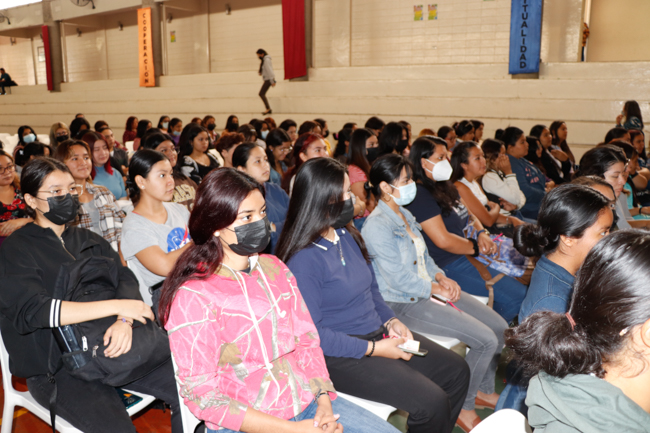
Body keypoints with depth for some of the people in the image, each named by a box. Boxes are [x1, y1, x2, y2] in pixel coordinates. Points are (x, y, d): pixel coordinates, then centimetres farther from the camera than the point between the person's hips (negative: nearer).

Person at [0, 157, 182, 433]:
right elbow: (32, 311, -20)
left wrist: (123, 321, -21)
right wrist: (118, 306, -24)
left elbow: (125, 278, 1)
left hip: (107, 348, 5)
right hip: (54, 370, -5)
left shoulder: (88, 240, 14)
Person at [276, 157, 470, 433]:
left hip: (378, 334, 9)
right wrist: (373, 349, -19)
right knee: (433, 403, -17)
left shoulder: (347, 234, 5)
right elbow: (312, 334, -21)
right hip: (339, 356, -9)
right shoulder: (303, 260, -22)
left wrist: (391, 321, 0)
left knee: (457, 371, 8)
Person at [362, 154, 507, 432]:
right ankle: (462, 406, 6)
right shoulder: (378, 225, -20)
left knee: (499, 327, 4)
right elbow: (399, 280, -21)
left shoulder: (404, 214, 9)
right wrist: (437, 289, -11)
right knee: (486, 340, -14)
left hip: (430, 289, 9)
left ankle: (483, 389, 25)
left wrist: (443, 278, -1)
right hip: (405, 302, -9)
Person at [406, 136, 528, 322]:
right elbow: (443, 240, -22)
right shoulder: (420, 196, -17)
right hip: (450, 265, -10)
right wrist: (477, 248, -9)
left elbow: (470, 214, 23)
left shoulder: (444, 186, 14)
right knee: (517, 296, -15)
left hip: (466, 255, 10)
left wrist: (482, 233, 2)